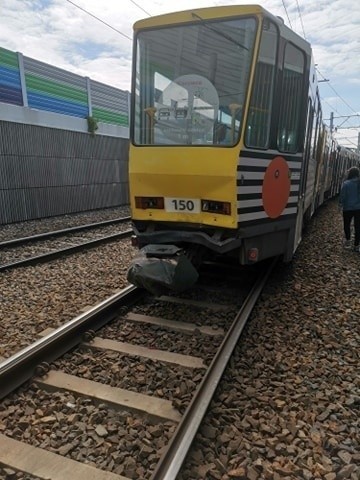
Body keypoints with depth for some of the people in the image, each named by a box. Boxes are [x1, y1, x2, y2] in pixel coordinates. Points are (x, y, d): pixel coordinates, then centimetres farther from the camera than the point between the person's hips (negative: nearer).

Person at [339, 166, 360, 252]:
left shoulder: (346, 183, -13)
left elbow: (342, 196, -9)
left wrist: (341, 203, 9)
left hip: (348, 208, -3)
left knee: (347, 225, 19)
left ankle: (348, 240, 19)